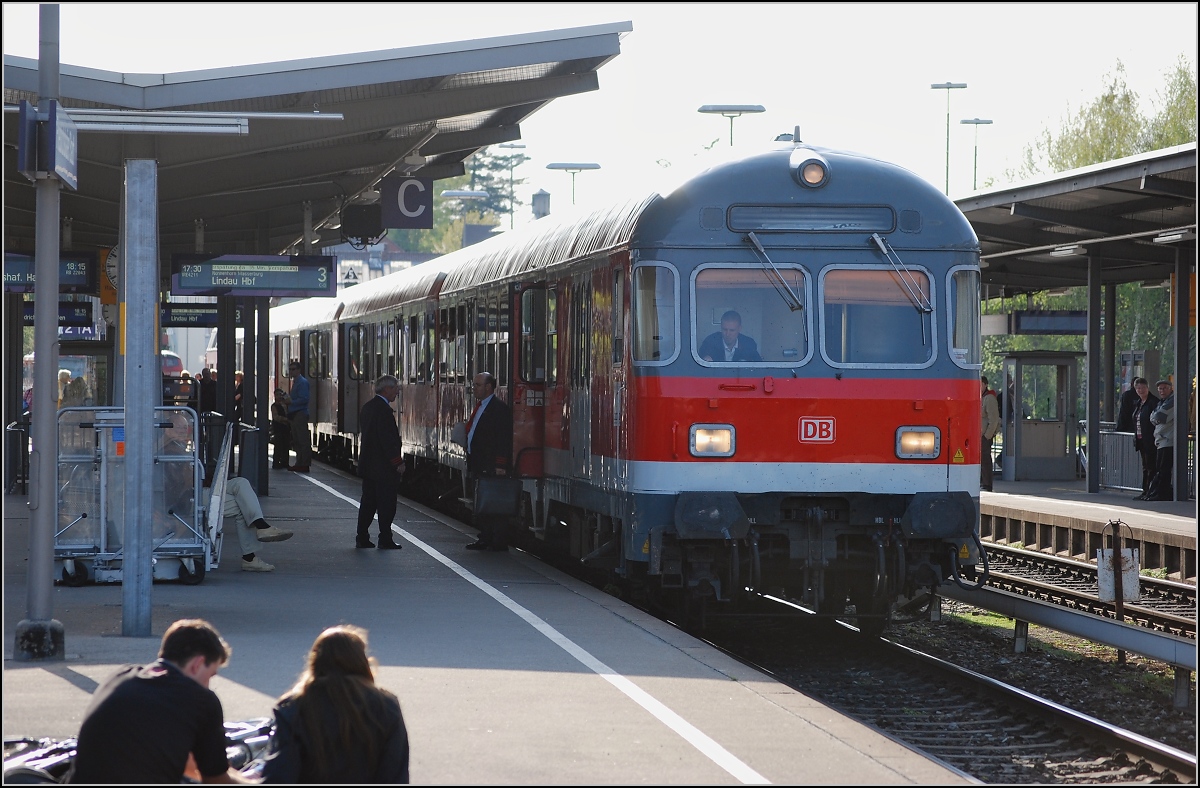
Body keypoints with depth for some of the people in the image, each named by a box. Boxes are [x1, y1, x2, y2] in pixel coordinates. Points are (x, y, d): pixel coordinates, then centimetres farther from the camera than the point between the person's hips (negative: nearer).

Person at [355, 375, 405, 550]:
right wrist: (398, 462, -15)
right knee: (387, 503, -3)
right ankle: (385, 539, -1)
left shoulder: (367, 407, 12)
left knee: (368, 502, 12)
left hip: (368, 463, 9)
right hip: (384, 466, -9)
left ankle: (362, 537, 12)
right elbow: (388, 439, -21)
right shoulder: (383, 409, -18)